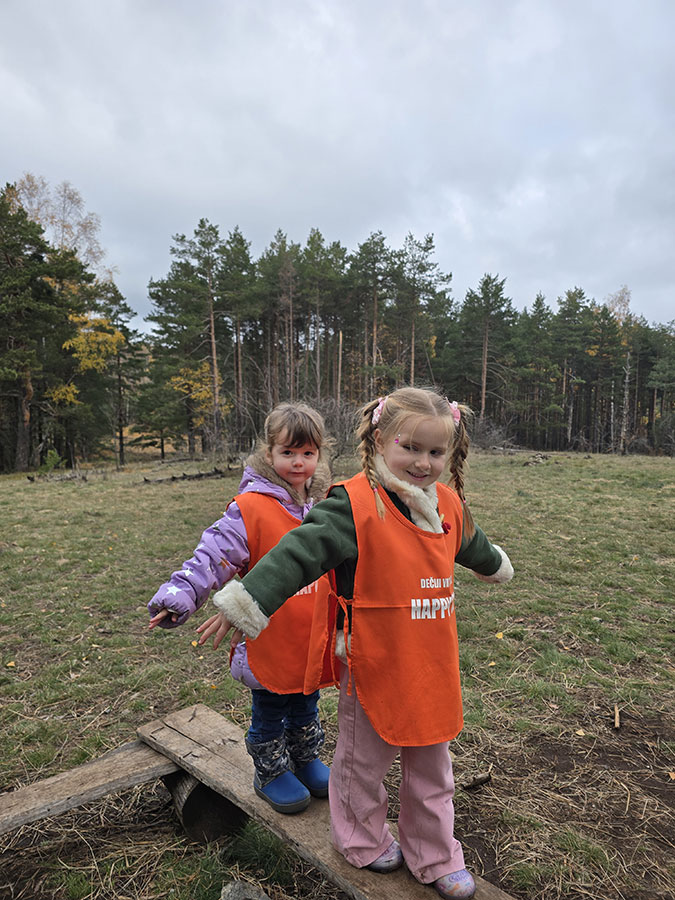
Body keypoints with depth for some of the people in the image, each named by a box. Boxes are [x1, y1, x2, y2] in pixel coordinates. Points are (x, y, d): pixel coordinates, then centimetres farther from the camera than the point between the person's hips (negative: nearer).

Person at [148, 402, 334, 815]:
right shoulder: (251, 508, -19)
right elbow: (214, 556, -21)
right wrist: (179, 596, -31)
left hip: (313, 638, 5)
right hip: (269, 640, -5)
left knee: (306, 710, 25)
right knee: (269, 715, 16)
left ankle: (306, 761, 47)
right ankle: (271, 773, 39)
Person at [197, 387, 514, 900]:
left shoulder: (448, 505, 2)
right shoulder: (355, 504, -20)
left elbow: (471, 545, 25)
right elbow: (300, 553, -25)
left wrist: (496, 565, 44)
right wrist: (245, 604, -30)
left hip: (432, 665, 6)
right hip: (373, 664, -5)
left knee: (431, 765, 21)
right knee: (364, 760, 17)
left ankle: (435, 857, 43)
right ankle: (364, 841, 45)